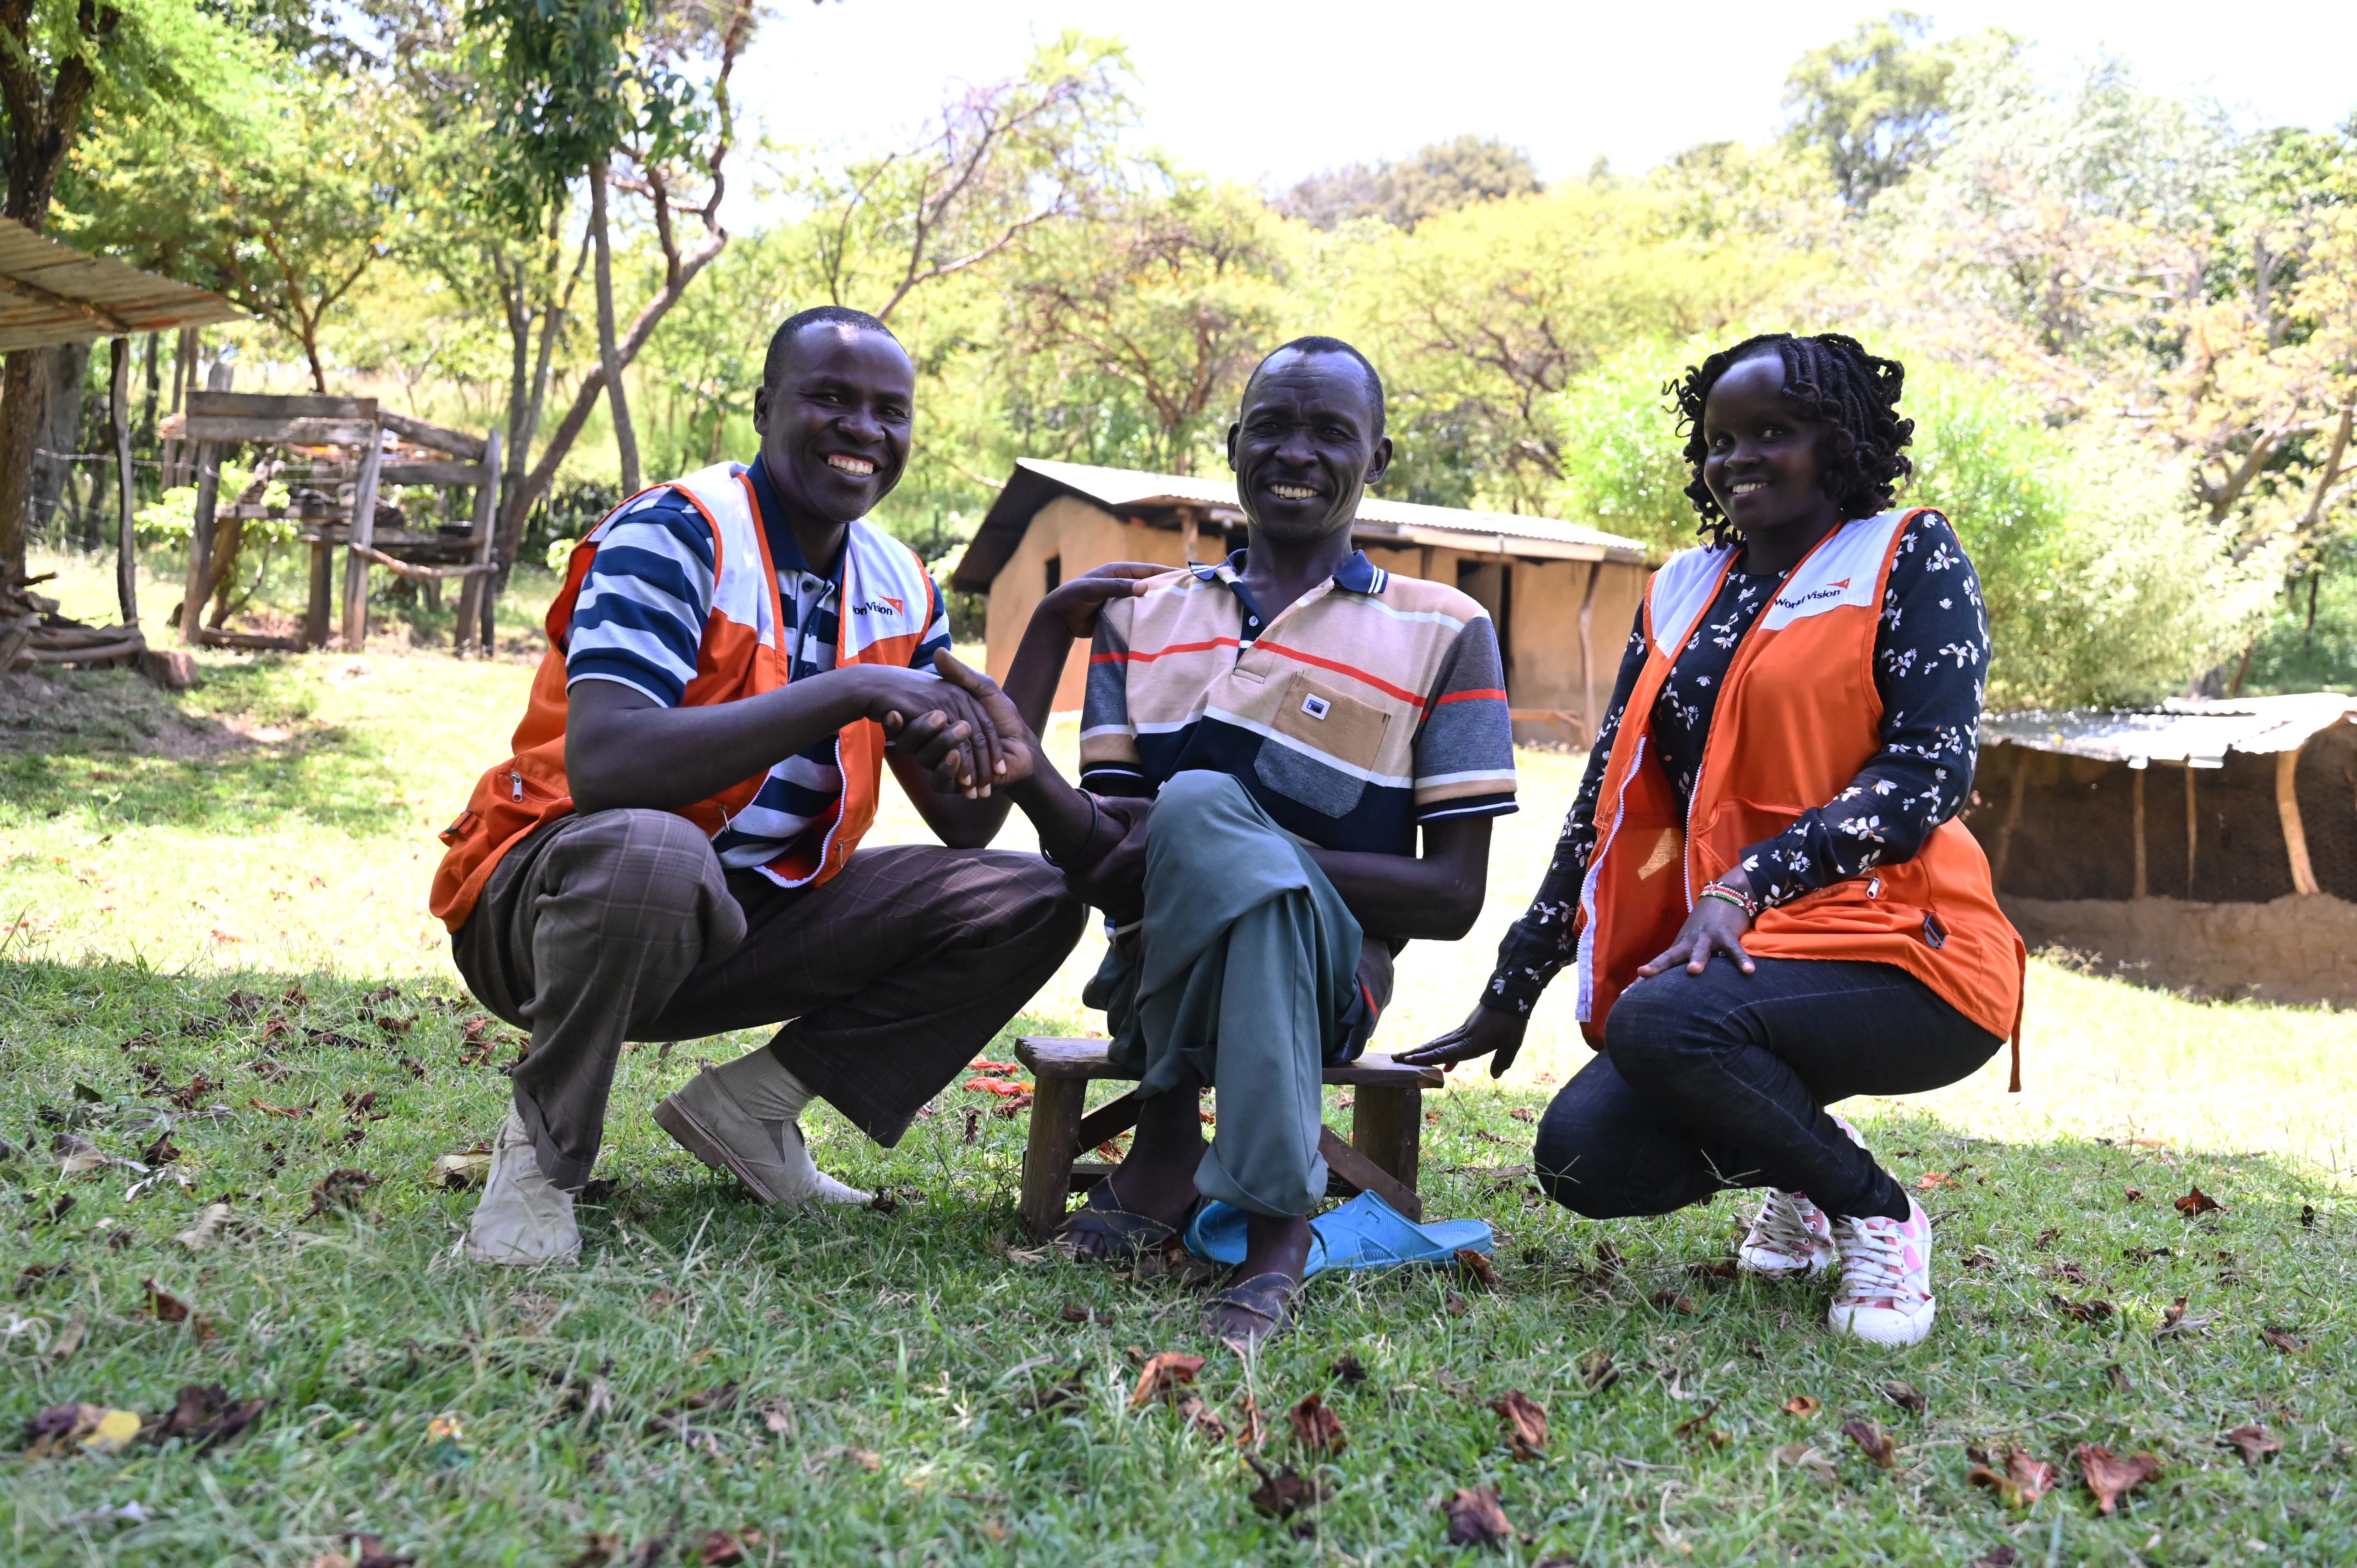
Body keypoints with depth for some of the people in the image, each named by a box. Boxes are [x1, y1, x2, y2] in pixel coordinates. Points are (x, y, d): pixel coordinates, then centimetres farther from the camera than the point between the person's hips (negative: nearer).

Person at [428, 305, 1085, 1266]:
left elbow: (966, 827, 6)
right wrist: (849, 691, -35)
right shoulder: (674, 536, -17)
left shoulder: (901, 591, 4)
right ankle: (545, 1149, -13)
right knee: (651, 852, -42)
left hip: (747, 920, 7)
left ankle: (749, 1107, -1)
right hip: (554, 896, -6)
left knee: (1032, 899, -5)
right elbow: (604, 766, -34)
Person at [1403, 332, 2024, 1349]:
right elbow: (1609, 802, 16)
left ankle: (1878, 1213, -4)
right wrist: (1510, 995, 14)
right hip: (1727, 953, 6)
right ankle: (1807, 1170, 15)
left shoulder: (1909, 558, 1)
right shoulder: (1682, 594, 16)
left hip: (1895, 946, -5)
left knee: (1657, 1025, -32)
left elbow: (1931, 768, -12)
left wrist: (1747, 888, -23)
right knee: (1583, 1156, -16)